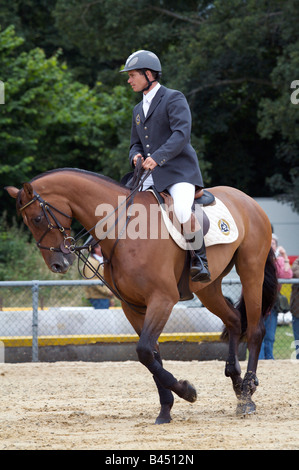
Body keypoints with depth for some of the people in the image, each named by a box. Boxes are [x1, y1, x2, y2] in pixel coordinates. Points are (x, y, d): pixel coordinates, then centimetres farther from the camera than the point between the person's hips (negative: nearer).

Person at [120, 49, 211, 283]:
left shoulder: (174, 99, -3)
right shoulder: (139, 110, 22)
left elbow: (182, 133, -17)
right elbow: (136, 143, 27)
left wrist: (158, 157, -29)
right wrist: (136, 156, 1)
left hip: (179, 171, -8)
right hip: (150, 176, 8)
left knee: (183, 212, -32)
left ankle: (200, 257, -17)